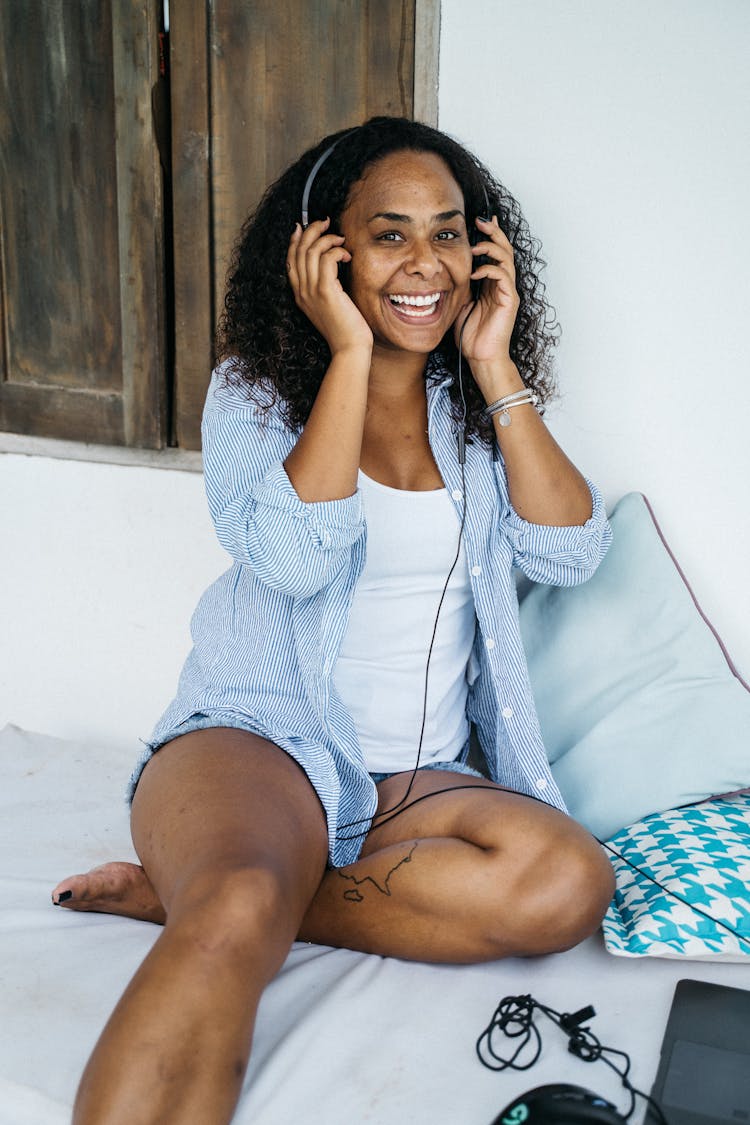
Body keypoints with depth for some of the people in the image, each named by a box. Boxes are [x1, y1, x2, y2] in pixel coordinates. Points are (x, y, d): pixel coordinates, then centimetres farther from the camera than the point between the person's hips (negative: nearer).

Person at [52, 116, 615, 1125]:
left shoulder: (478, 407, 11)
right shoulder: (257, 390, 1)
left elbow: (570, 553, -3)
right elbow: (297, 559, -17)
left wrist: (497, 369, -4)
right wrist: (349, 353, -13)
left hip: (420, 781, 5)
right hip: (261, 736, -4)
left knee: (567, 882, -29)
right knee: (235, 917, -39)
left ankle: (186, 894, -19)